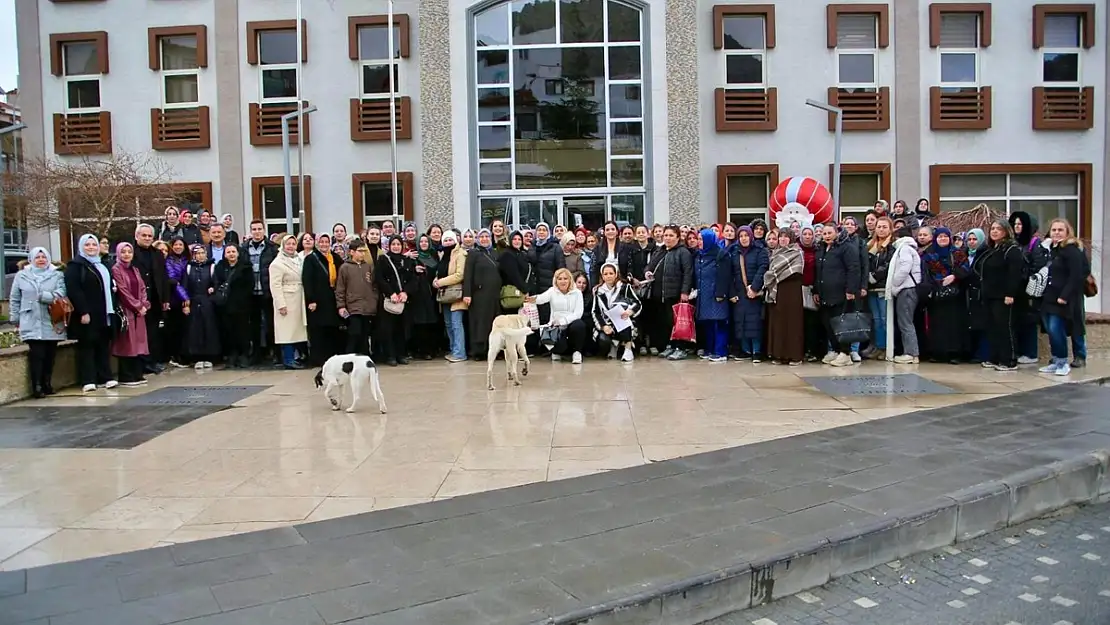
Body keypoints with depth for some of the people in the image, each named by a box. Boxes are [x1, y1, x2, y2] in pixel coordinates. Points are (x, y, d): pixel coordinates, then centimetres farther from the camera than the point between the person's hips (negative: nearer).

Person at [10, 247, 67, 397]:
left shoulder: (57, 275, 6)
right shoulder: (21, 275, 9)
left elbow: (61, 294, -8)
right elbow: (14, 300, 12)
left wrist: (42, 296, -16)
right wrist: (15, 319, 9)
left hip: (52, 323, 1)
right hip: (32, 324, -1)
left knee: (50, 355, 5)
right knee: (37, 354, -9)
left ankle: (47, 384, 17)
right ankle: (37, 387, -6)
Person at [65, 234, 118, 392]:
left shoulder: (102, 265, 20)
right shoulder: (75, 265, -4)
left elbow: (110, 286, 32)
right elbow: (73, 290, -15)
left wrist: (113, 288, 10)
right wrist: (83, 312, -21)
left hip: (104, 313, 7)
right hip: (87, 314, -7)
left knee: (104, 345, 9)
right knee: (87, 346, -3)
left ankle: (106, 377, 14)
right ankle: (88, 381, -2)